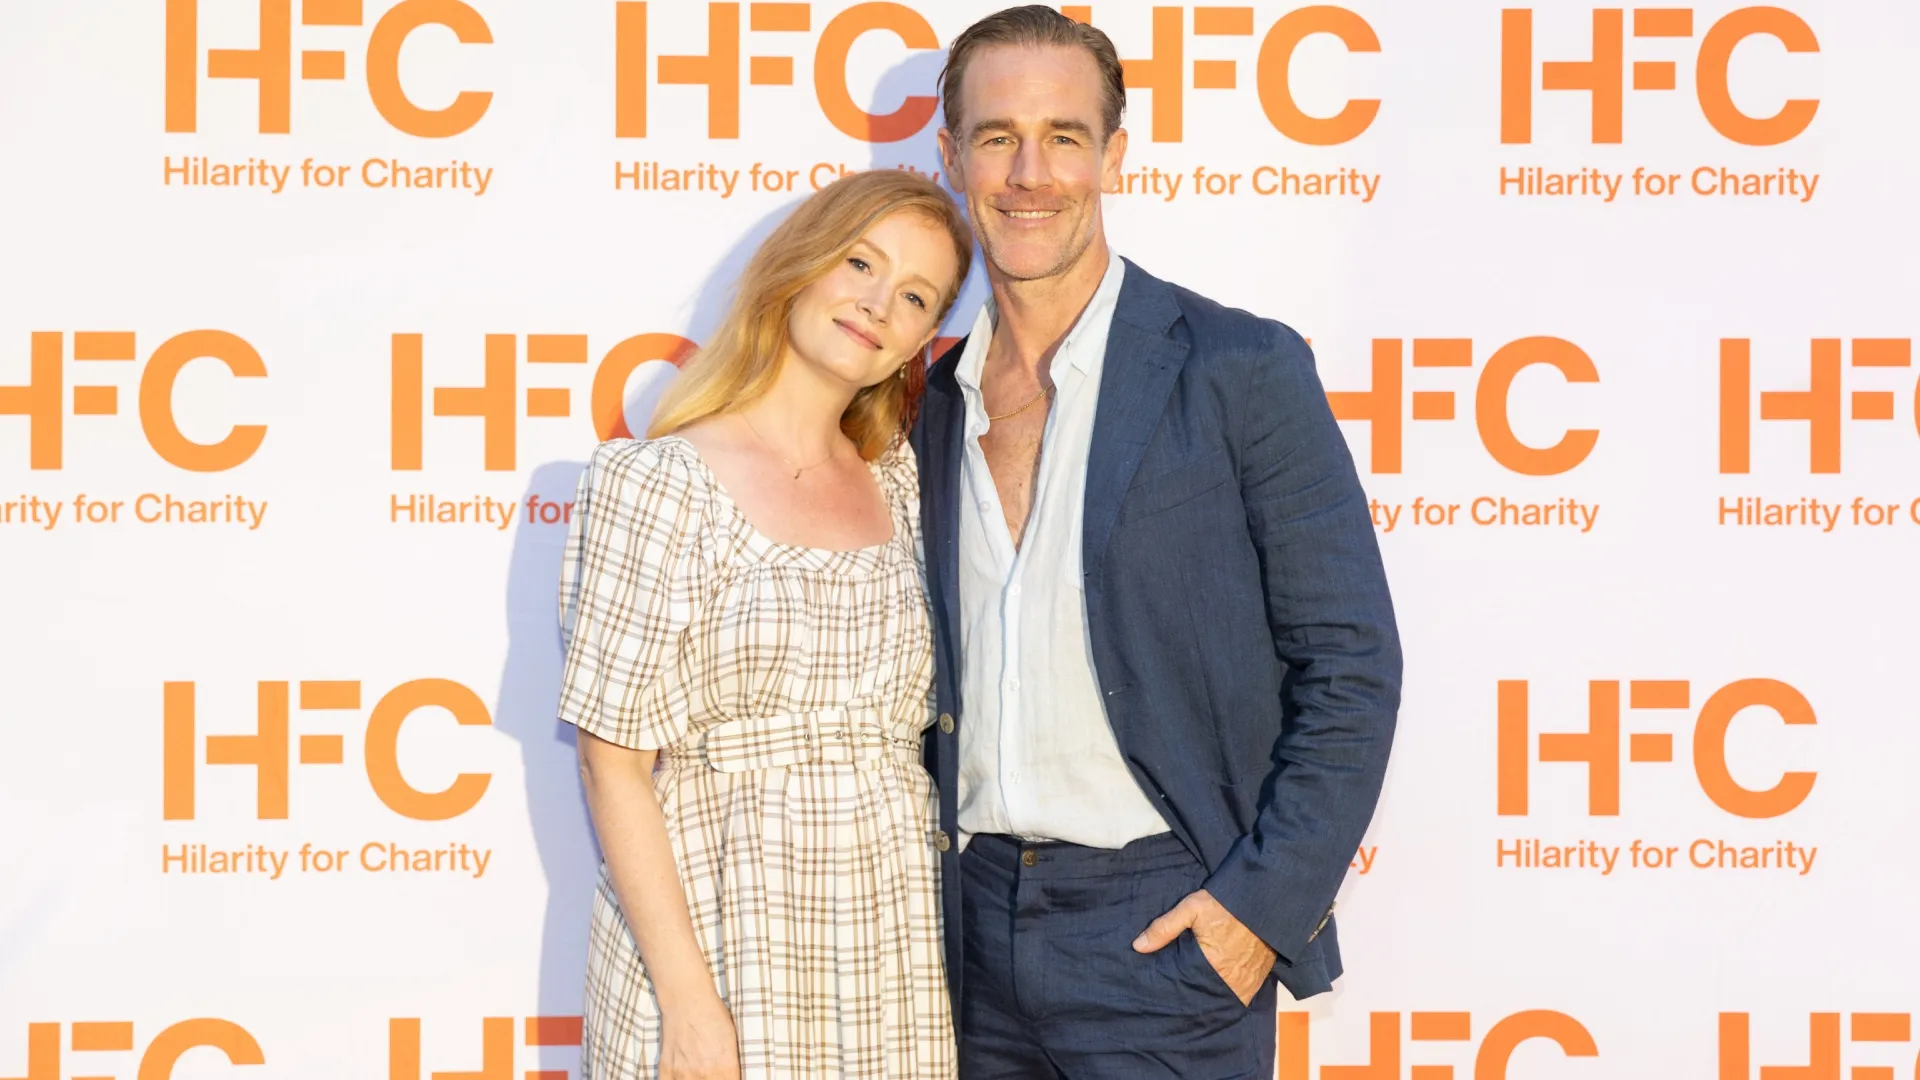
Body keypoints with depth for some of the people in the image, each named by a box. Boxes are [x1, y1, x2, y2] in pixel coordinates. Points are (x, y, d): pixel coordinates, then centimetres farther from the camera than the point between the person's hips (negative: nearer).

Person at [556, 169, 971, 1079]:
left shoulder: (898, 484, 8)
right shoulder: (653, 483, -8)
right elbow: (612, 762, -10)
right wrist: (687, 996, -15)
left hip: (891, 944, 5)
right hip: (715, 934, -5)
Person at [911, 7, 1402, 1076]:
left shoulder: (1242, 369, -7)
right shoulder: (936, 406, 9)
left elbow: (1352, 668, -7)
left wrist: (1264, 903, -12)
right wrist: (920, 886, 8)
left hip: (1164, 926, -5)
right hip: (976, 921, 5)